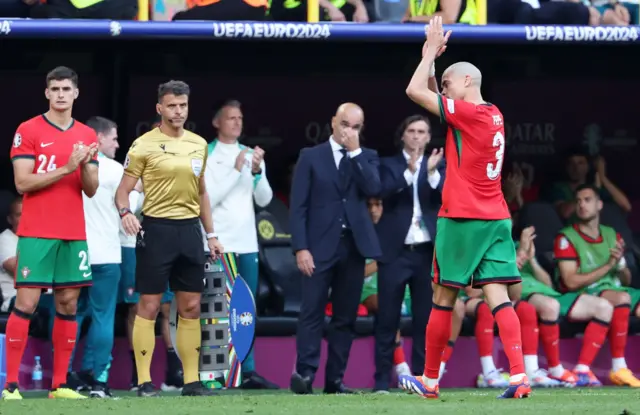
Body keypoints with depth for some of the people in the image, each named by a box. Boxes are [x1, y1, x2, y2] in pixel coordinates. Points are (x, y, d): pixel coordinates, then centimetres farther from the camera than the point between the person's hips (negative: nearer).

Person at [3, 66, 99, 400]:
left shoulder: (87, 136, 11)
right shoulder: (28, 131, -3)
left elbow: (91, 190, 9)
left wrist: (86, 166, -12)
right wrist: (66, 168, -18)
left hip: (74, 234, 5)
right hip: (36, 233, -5)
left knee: (68, 304, 4)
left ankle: (60, 384, 8)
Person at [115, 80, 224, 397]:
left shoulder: (199, 145, 11)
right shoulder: (144, 145, -5)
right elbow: (123, 190, -5)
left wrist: (210, 234, 17)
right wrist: (125, 212, -26)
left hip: (189, 229, 5)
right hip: (156, 229, -5)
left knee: (191, 307, 7)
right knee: (149, 306, -4)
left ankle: (191, 380, 12)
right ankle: (144, 381, 0)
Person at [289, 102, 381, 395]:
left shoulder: (367, 157, 14)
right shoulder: (311, 157, 6)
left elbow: (373, 189, -7)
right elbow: (298, 206, 0)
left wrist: (355, 151, -7)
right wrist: (300, 248, -10)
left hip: (354, 246, 3)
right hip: (320, 246, -3)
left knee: (345, 316, 3)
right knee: (312, 312, -11)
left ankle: (335, 379, 5)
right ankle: (305, 372, -17)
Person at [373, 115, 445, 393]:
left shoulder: (438, 167, 12)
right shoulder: (389, 165, 7)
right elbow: (385, 193, -11)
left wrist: (432, 173, -18)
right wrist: (409, 171, -23)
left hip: (427, 251, 2)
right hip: (395, 250, -2)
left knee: (425, 319, 2)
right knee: (387, 318, -3)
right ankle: (382, 379, 0)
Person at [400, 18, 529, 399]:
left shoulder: (470, 113, -11)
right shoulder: (494, 115, 14)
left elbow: (415, 91, -13)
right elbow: (428, 94, 25)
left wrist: (431, 52, -3)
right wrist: (433, 54, 17)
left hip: (462, 219, -7)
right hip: (497, 218, 7)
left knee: (444, 299, 5)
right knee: (498, 297, -3)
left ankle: (430, 380, 15)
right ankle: (519, 377, -19)